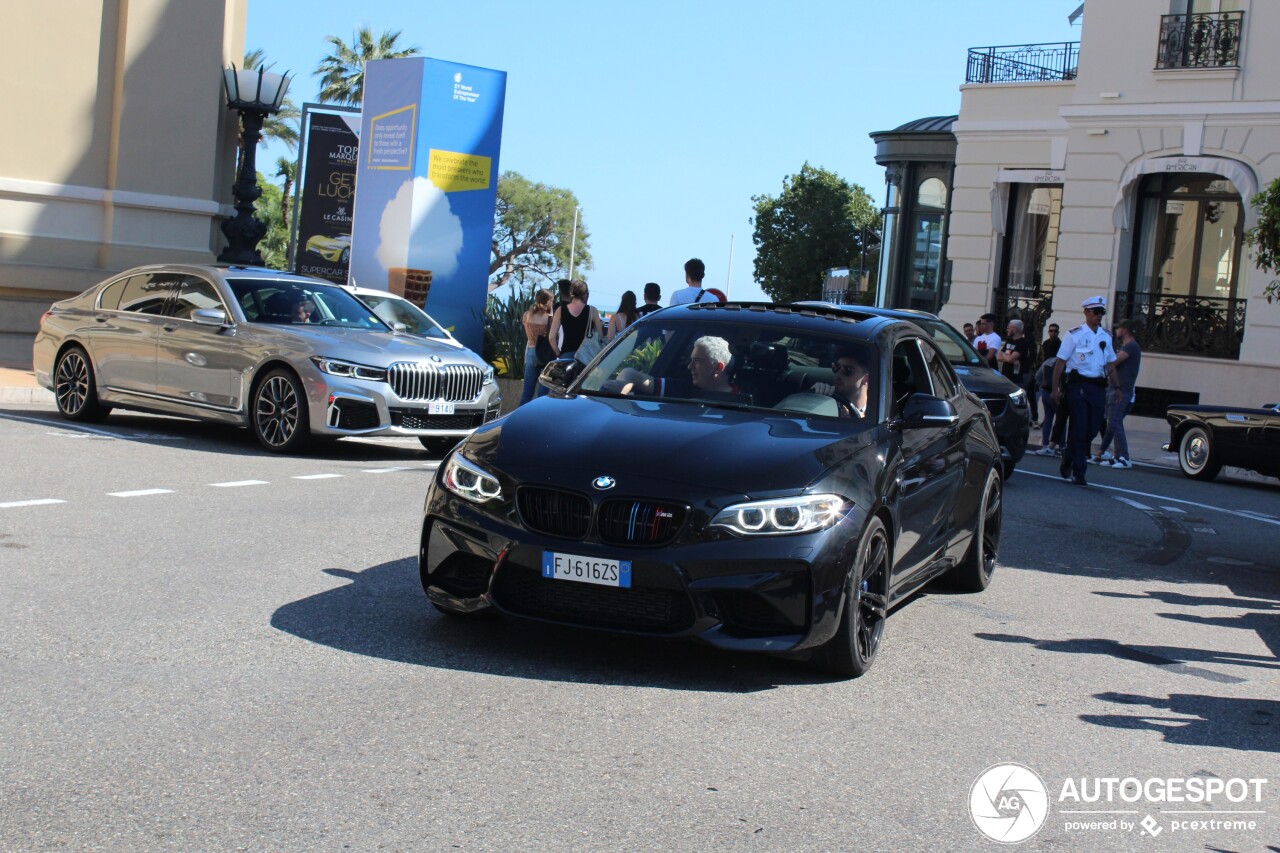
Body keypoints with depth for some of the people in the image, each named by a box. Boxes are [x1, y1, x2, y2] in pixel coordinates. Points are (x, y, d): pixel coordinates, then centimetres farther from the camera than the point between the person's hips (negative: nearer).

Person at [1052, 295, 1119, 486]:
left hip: (1098, 387, 5)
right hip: (1078, 385, -5)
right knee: (1079, 429, -6)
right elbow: (1060, 363, -3)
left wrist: (1117, 388, 13)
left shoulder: (1106, 336, 14)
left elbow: (1110, 364, 21)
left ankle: (1068, 461, 26)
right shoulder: (1074, 334, -2)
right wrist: (1056, 389, -8)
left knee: (1092, 429, 5)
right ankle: (1078, 472, -1)